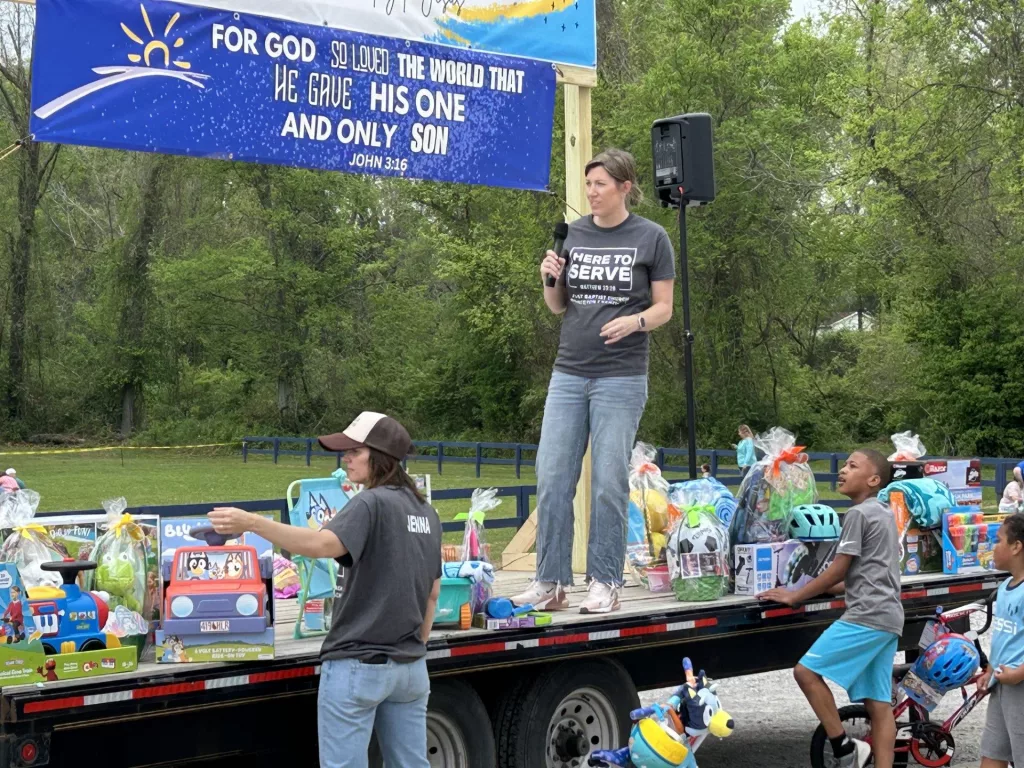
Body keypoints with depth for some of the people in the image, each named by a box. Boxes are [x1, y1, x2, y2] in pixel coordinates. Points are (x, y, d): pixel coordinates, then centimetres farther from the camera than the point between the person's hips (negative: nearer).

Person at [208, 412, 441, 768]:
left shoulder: (372, 503, -14)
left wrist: (251, 522, -36)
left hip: (358, 664, -8)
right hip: (409, 667, 8)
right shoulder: (426, 512, 11)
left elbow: (321, 544, -31)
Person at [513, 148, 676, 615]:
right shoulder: (572, 234, 10)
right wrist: (550, 279, -4)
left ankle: (605, 585, 8)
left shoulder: (650, 238, 1)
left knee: (609, 483, -1)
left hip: (621, 378, -4)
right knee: (552, 479, -1)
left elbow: (664, 308, 1)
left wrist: (635, 320, -18)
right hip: (568, 374, 4)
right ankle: (550, 584, 6)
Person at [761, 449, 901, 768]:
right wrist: (823, 588, 24)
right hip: (888, 618, 10)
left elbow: (838, 571, -9)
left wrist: (795, 596, -1)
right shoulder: (884, 513, 21)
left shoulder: (858, 514, -8)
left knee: (806, 671, -10)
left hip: (867, 615, -10)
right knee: (878, 703, 5)